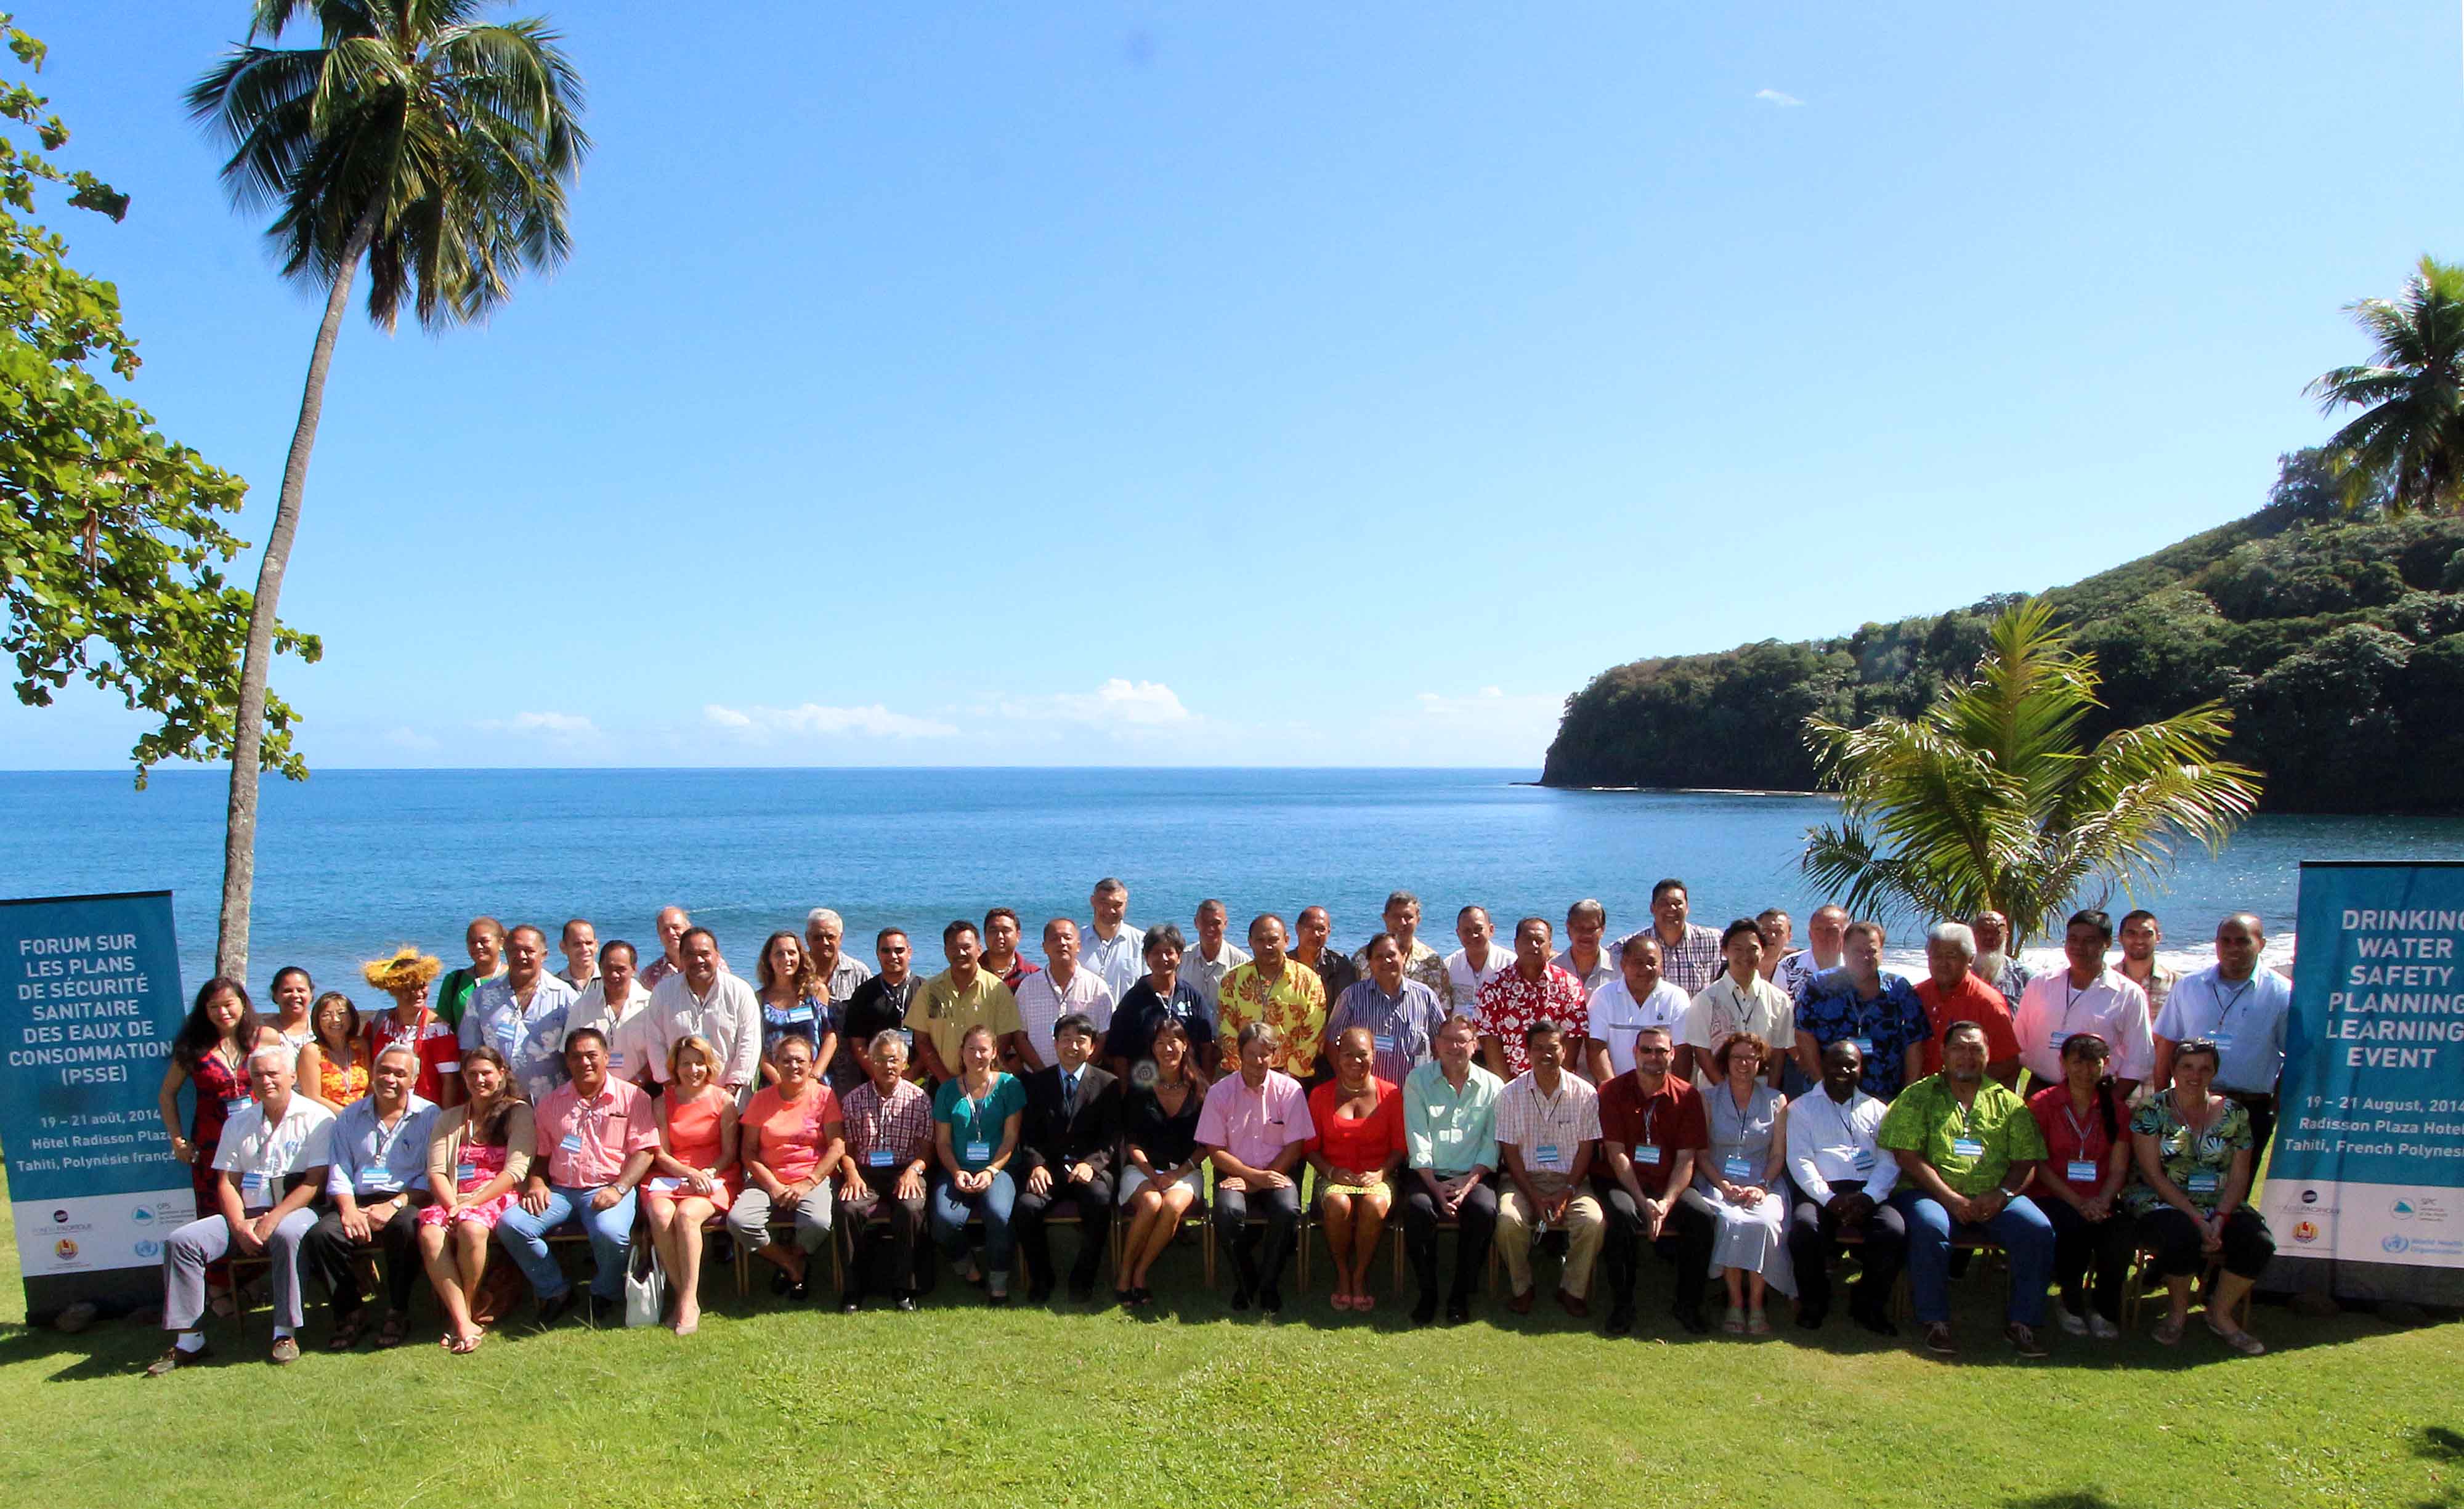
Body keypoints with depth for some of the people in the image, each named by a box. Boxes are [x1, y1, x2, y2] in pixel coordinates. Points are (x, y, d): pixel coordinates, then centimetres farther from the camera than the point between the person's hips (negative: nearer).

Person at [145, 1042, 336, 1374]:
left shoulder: (316, 1118, -1)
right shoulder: (238, 1123, 17)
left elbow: (316, 1181, -9)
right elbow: (227, 1182, 11)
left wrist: (274, 1219, -20)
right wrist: (240, 1226, -7)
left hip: (294, 1210, -6)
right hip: (246, 1214, 6)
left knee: (288, 1234, -38)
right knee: (181, 1241, -14)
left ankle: (286, 1333, -29)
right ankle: (188, 1340, -9)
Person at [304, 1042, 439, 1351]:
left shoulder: (430, 1116, 6)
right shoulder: (350, 1116, 17)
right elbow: (339, 1172, 9)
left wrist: (395, 1205, -17)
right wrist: (348, 1209, -10)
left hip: (406, 1201, -3)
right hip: (358, 1201, 4)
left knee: (407, 1227, -36)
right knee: (319, 1236, -25)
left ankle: (398, 1313, -15)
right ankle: (351, 1312, -4)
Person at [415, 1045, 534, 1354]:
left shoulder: (518, 1113, 8)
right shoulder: (449, 1119, 21)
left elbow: (515, 1171, -4)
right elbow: (436, 1172, 8)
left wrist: (472, 1203, -14)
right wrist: (453, 1205, -12)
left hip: (498, 1198, -3)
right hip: (454, 1199, 4)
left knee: (471, 1228, -36)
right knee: (430, 1234, -30)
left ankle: (464, 1311, -15)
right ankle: (464, 1324, -30)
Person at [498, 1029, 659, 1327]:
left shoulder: (631, 1098, 5)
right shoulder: (550, 1102, 18)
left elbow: (645, 1150, -2)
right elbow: (540, 1153, 19)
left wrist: (618, 1189, -15)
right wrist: (536, 1183, -2)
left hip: (607, 1189, -4)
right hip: (559, 1190, 4)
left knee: (612, 1233, -34)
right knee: (510, 1224, -22)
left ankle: (605, 1292, 0)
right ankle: (555, 1291, -1)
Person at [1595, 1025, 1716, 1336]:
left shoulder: (1687, 1095, 1)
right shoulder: (1612, 1091, -3)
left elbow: (1687, 1158, -3)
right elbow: (1616, 1155, -8)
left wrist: (1666, 1203, -18)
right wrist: (1644, 1203, -19)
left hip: (1669, 1185, 2)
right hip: (1621, 1182, -2)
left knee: (1703, 1215, -25)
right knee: (1622, 1213, -33)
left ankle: (1687, 1303, -4)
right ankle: (1622, 1304, -15)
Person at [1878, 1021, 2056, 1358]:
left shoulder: (2007, 1102, 17)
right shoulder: (1918, 1097, 7)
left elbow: (2026, 1161, 10)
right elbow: (1908, 1157, -3)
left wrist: (2002, 1194, -10)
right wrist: (1951, 1198, -14)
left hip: (1994, 1199, 3)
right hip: (1934, 1194, -3)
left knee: (2039, 1231, -24)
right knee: (1929, 1228, -34)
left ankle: (2023, 1323, -9)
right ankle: (1935, 1322, -18)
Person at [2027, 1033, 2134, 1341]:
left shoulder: (2116, 1110, 12)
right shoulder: (2042, 1104, 3)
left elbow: (2119, 1169, 6)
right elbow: (2039, 1165, -3)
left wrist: (2102, 1202, -15)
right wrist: (2078, 1203, -15)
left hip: (2101, 1201, 2)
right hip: (2053, 1198, -2)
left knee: (2119, 1231, -31)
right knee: (2077, 1226, -35)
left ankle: (2106, 1310, -6)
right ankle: (2071, 1301, -6)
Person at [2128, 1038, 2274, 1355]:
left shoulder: (2233, 1114, 8)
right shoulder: (2150, 1111, -3)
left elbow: (2239, 1177, 4)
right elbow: (2152, 1174, -9)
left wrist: (2220, 1218, -13)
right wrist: (2197, 1220, -18)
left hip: (2219, 1206, 4)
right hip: (2161, 1204, -4)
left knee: (2259, 1243, -24)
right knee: (2185, 1236, -35)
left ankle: (2220, 1314, 2)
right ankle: (2178, 1310, -4)